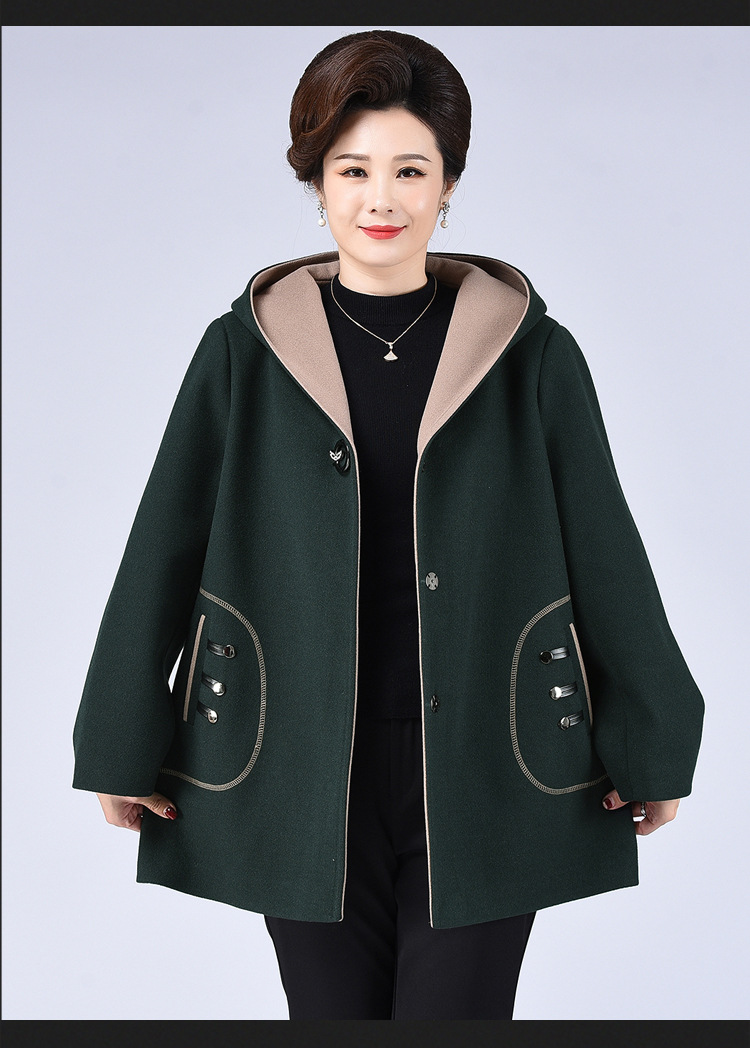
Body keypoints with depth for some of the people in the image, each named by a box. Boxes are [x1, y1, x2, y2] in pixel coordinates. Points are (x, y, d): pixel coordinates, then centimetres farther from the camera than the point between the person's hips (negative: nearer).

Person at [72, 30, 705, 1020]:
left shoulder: (533, 354, -1)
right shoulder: (244, 353, 0)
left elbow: (606, 555, 3)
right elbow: (164, 551, 4)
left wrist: (651, 748, 6)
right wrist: (125, 748, 5)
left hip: (479, 780, 0)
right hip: (303, 779, 1)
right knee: (333, 1009, 12)